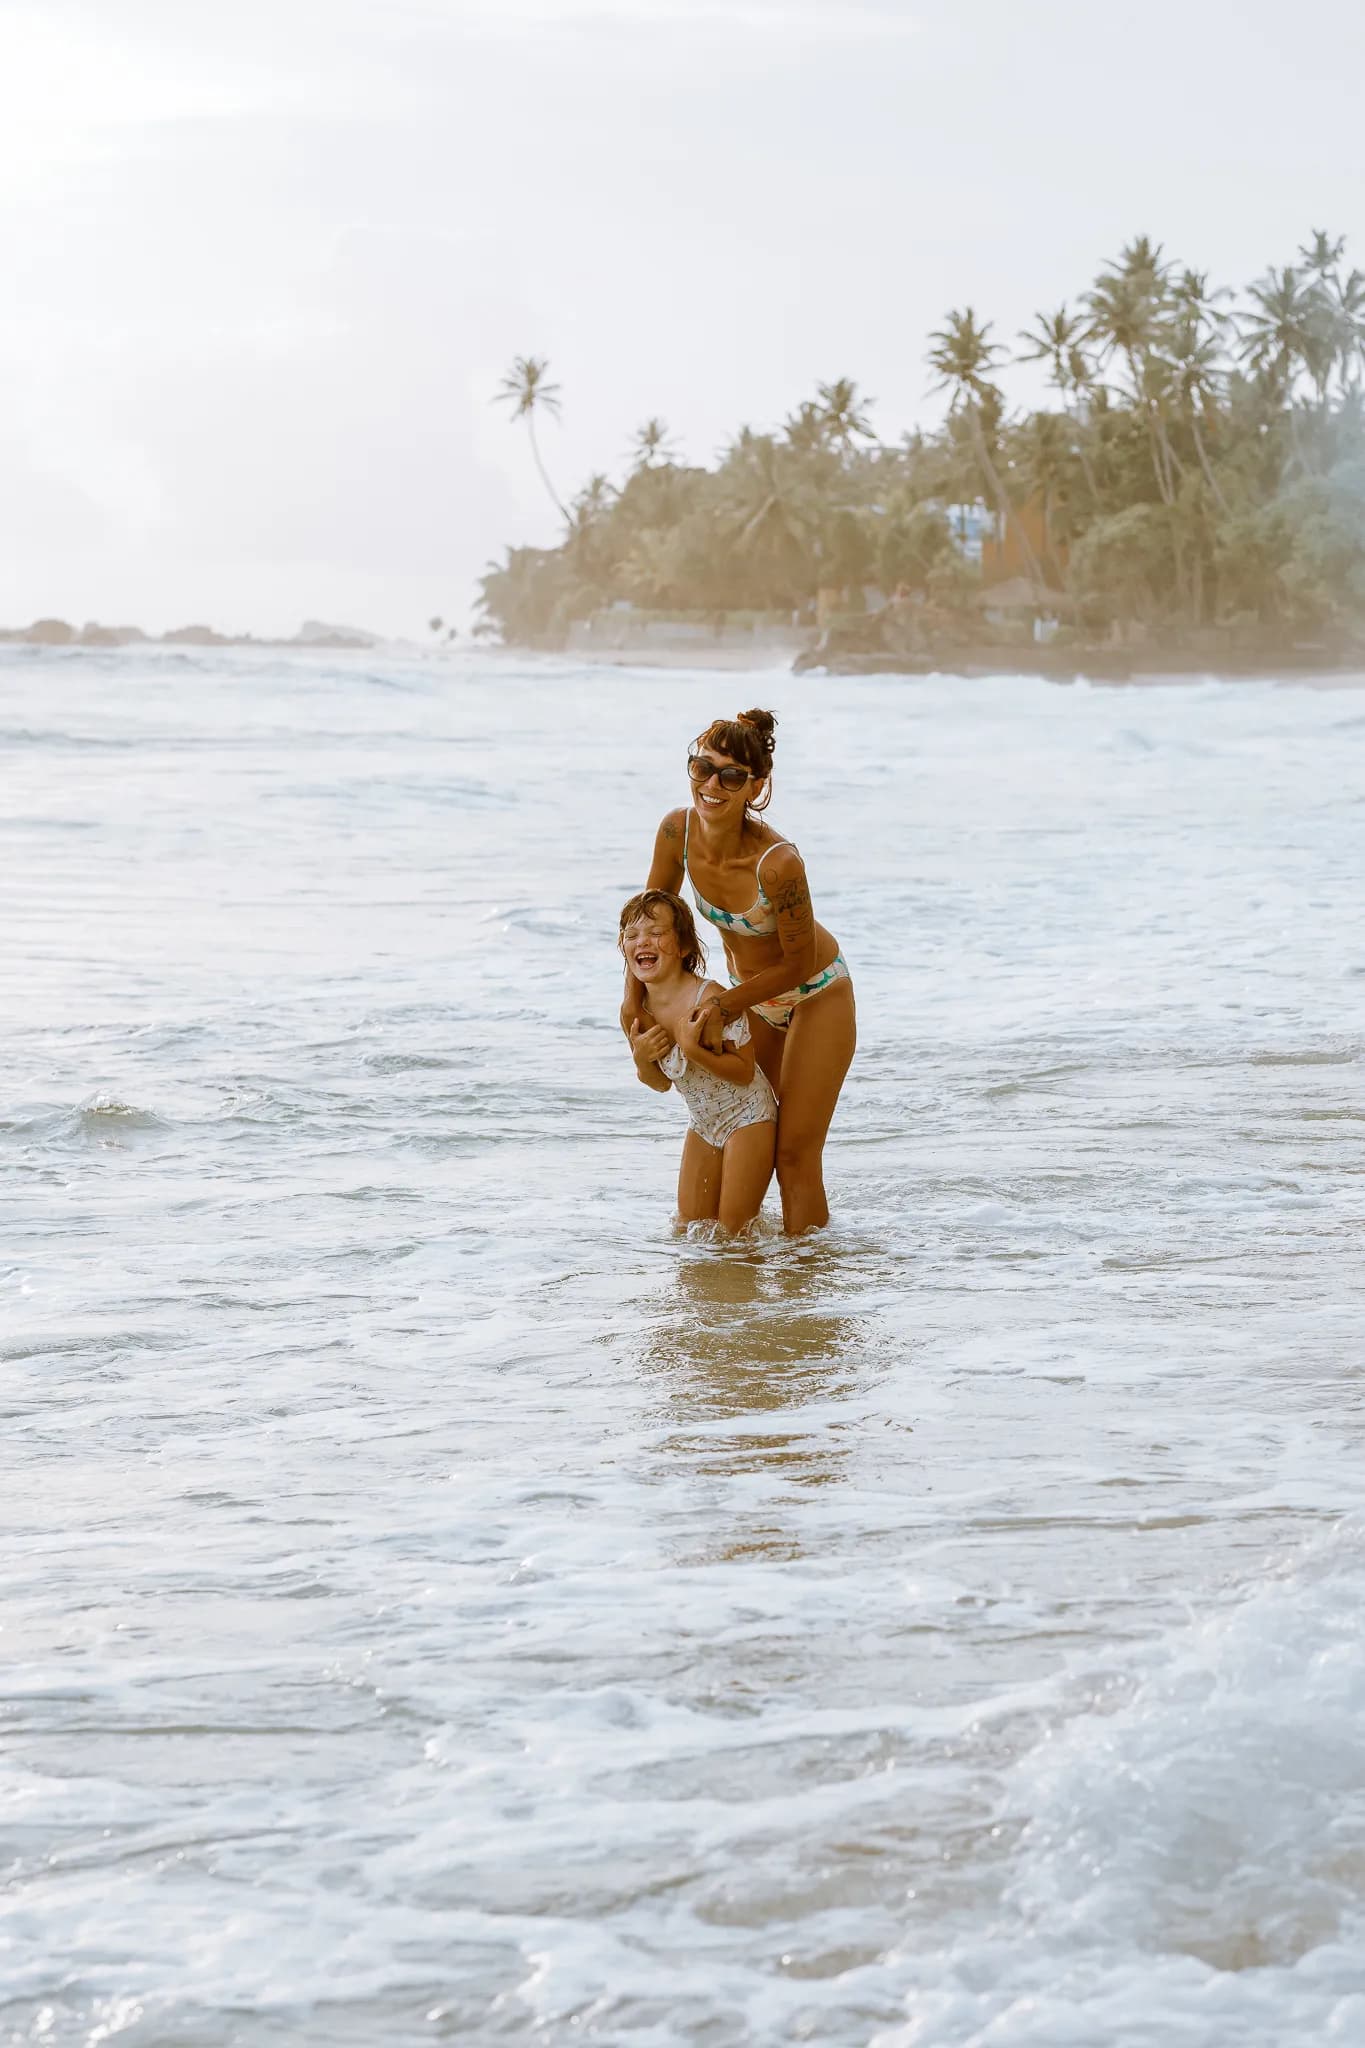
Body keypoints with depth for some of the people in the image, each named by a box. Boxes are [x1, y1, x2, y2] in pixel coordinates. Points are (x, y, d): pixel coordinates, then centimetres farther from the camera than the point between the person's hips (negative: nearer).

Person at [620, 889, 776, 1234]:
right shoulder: (638, 1011, -8)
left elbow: (744, 1071, -22)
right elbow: (662, 1083, 3)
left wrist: (694, 1050, -36)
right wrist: (641, 1058, -18)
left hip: (746, 1117, -7)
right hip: (703, 1123, 7)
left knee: (735, 1228, -2)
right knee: (692, 1223, 12)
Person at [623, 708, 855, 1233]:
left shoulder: (777, 863, -37)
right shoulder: (678, 830, -21)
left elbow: (799, 963, -23)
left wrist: (726, 1005, -20)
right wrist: (634, 993, -4)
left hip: (816, 997, -6)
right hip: (752, 997, 6)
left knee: (794, 1153, -4)